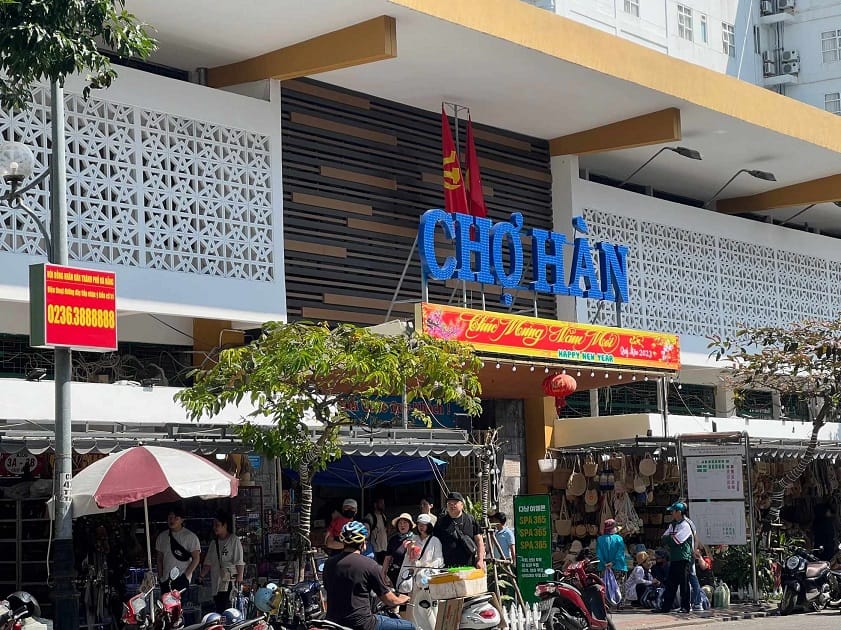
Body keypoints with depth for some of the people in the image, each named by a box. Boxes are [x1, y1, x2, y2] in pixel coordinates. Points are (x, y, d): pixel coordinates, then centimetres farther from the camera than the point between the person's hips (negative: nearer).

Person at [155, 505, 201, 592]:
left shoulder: (190, 537, -1)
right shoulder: (162, 537, 14)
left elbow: (196, 559, -3)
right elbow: (159, 559, 17)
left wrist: (186, 575, -11)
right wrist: (160, 576, 6)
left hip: (181, 580, -5)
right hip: (165, 580, 5)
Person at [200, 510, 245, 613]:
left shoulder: (234, 540, -1)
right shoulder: (214, 542, 19)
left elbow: (240, 562, -6)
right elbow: (208, 563, 20)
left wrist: (240, 577, -15)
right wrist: (201, 576, 11)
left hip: (230, 581, -7)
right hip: (216, 583, 7)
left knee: (227, 610, -17)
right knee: (218, 610, 3)